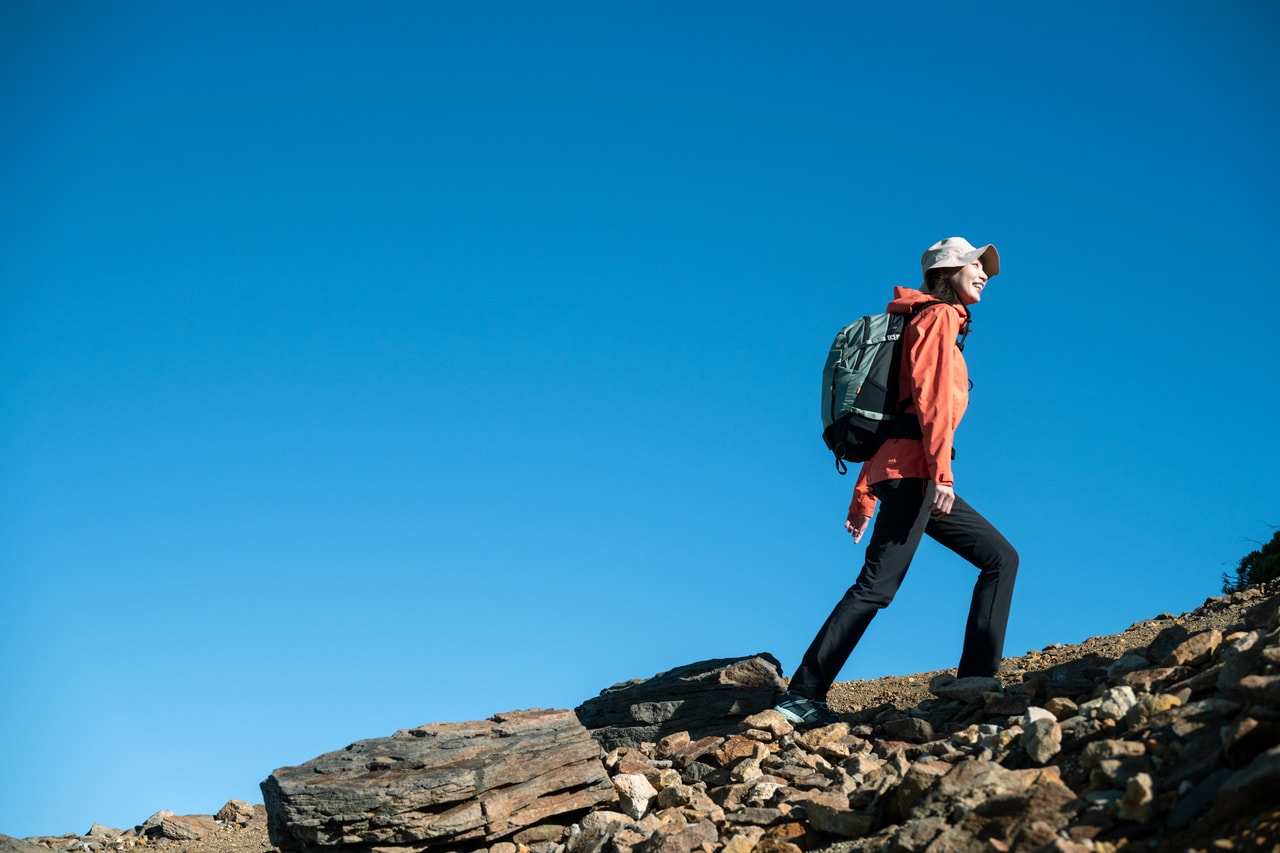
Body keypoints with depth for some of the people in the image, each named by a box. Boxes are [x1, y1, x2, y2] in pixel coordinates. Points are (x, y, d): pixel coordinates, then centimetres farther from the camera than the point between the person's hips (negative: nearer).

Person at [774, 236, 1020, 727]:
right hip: (914, 470, -10)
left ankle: (975, 683, 0)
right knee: (877, 585, -14)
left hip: (905, 477, 10)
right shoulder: (939, 316, 3)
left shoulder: (928, 323, 29)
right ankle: (803, 696, -16)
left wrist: (863, 501, 19)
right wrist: (941, 471, -22)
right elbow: (931, 394, -13)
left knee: (1001, 557, 8)